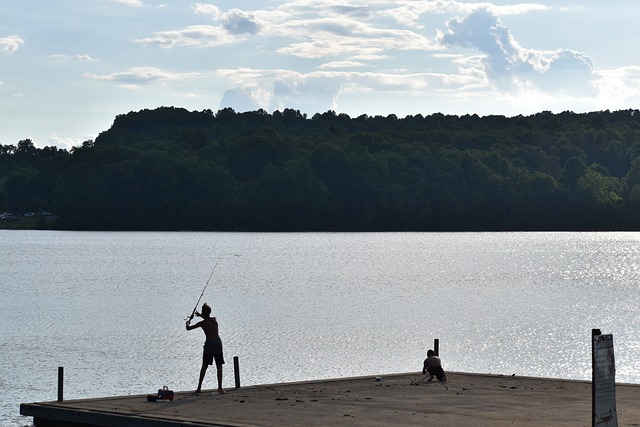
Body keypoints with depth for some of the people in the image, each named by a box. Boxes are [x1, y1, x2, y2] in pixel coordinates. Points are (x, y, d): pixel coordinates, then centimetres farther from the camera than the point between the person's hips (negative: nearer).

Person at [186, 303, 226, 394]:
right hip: (218, 342, 2)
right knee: (219, 366, 1)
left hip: (209, 343, -2)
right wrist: (201, 316, 43)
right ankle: (220, 387, -7)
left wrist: (188, 322, 31)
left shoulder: (202, 323, 0)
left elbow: (188, 328, 11)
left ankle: (199, 387, 12)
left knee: (204, 366, 9)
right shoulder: (214, 320, 10)